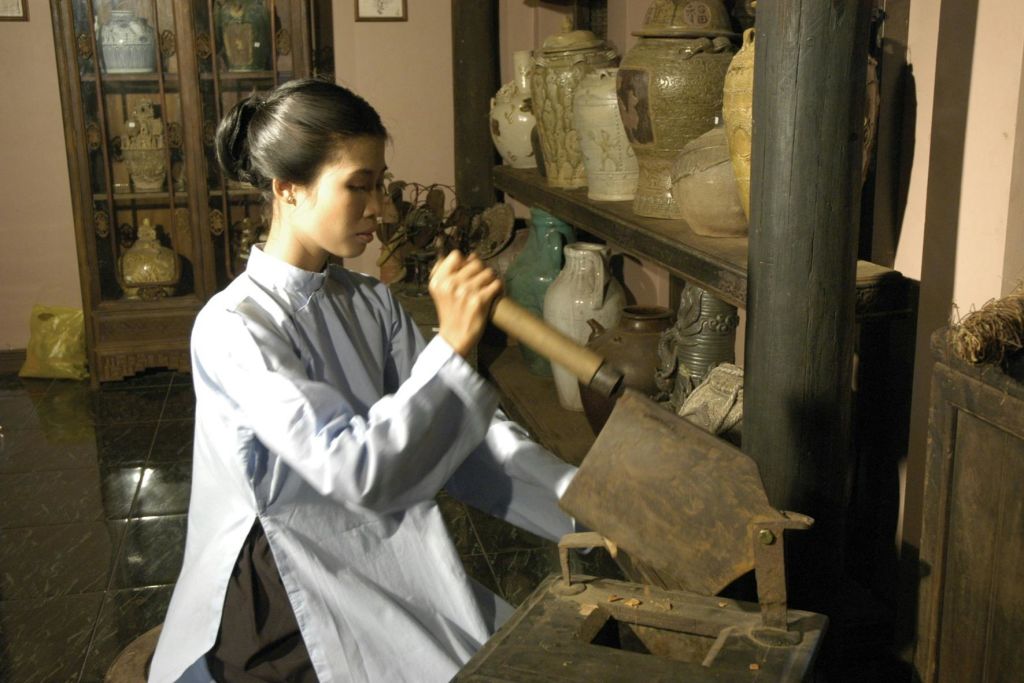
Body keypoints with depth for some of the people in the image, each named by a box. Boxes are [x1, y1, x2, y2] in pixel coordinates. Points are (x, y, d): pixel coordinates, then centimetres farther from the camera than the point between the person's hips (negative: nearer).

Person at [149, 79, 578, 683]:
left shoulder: (371, 304, 5)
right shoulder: (232, 330, -18)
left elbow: (458, 428, -3)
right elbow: (360, 471, -26)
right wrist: (453, 345, -29)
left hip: (393, 556, 6)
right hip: (291, 591, -6)